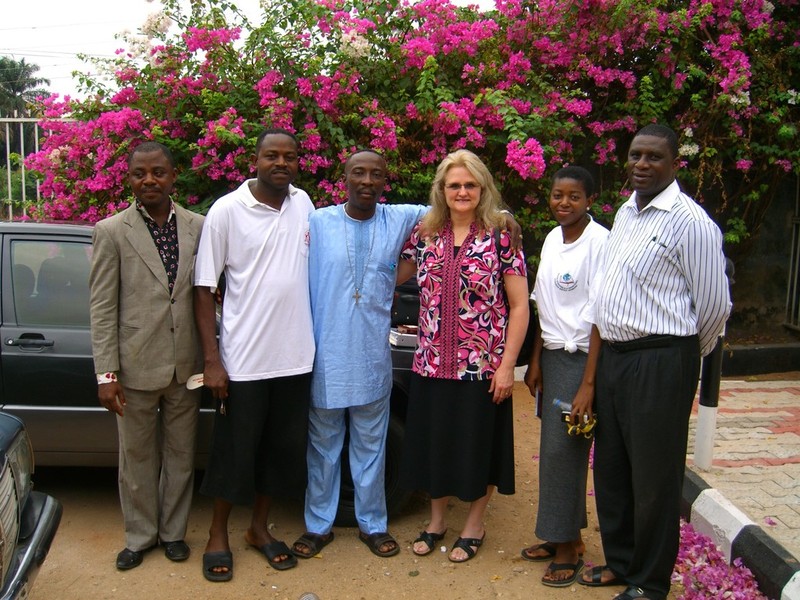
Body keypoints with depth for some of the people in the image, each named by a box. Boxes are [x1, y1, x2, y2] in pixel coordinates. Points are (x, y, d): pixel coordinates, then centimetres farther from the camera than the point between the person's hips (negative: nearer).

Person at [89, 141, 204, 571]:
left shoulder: (197, 228, 2)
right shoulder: (111, 232, -4)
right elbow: (102, 308, -6)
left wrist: (209, 357, 2)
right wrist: (106, 373, -11)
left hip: (185, 366, 2)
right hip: (136, 367, -2)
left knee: (180, 455, 15)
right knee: (137, 458, 13)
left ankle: (173, 531, 34)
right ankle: (140, 536, 32)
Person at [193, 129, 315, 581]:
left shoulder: (303, 204, 5)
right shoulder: (227, 210, -8)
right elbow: (204, 289, -6)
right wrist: (212, 360, -11)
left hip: (295, 356, 4)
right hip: (243, 358, -4)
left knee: (283, 450, 15)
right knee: (234, 452, 9)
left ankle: (260, 528, 34)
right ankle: (219, 535, 29)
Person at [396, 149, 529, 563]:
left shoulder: (500, 238, -6)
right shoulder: (425, 234, 4)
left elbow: (519, 307, -6)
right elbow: (393, 276, 17)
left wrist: (506, 365, -10)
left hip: (481, 366, -3)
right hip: (432, 363, 4)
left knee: (477, 443, 9)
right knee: (432, 441, 14)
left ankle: (474, 525, 30)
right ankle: (436, 520, 35)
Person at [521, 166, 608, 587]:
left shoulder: (600, 242, -14)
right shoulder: (551, 239, 9)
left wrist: (588, 384, -18)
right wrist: (536, 361, 12)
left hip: (581, 359, -7)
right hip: (552, 357, 7)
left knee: (563, 450, -2)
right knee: (554, 449, 11)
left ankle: (569, 547, 15)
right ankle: (562, 536, 27)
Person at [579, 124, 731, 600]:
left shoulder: (689, 222, -13)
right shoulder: (626, 213, 13)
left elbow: (714, 304, -10)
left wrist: (686, 356, 3)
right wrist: (610, 352, 18)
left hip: (659, 363, -8)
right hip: (614, 356, 8)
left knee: (654, 477, 4)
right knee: (612, 468, 17)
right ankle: (621, 561, 35)